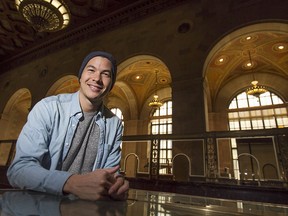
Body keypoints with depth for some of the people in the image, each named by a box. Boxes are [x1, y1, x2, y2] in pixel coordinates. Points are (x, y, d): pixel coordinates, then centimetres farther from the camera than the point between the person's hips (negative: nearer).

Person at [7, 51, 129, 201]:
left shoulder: (115, 124, -3)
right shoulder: (47, 108, -12)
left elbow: (110, 172, 2)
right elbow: (19, 169, -18)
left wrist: (117, 182, -22)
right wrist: (72, 182, -34)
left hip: (88, 204, 4)